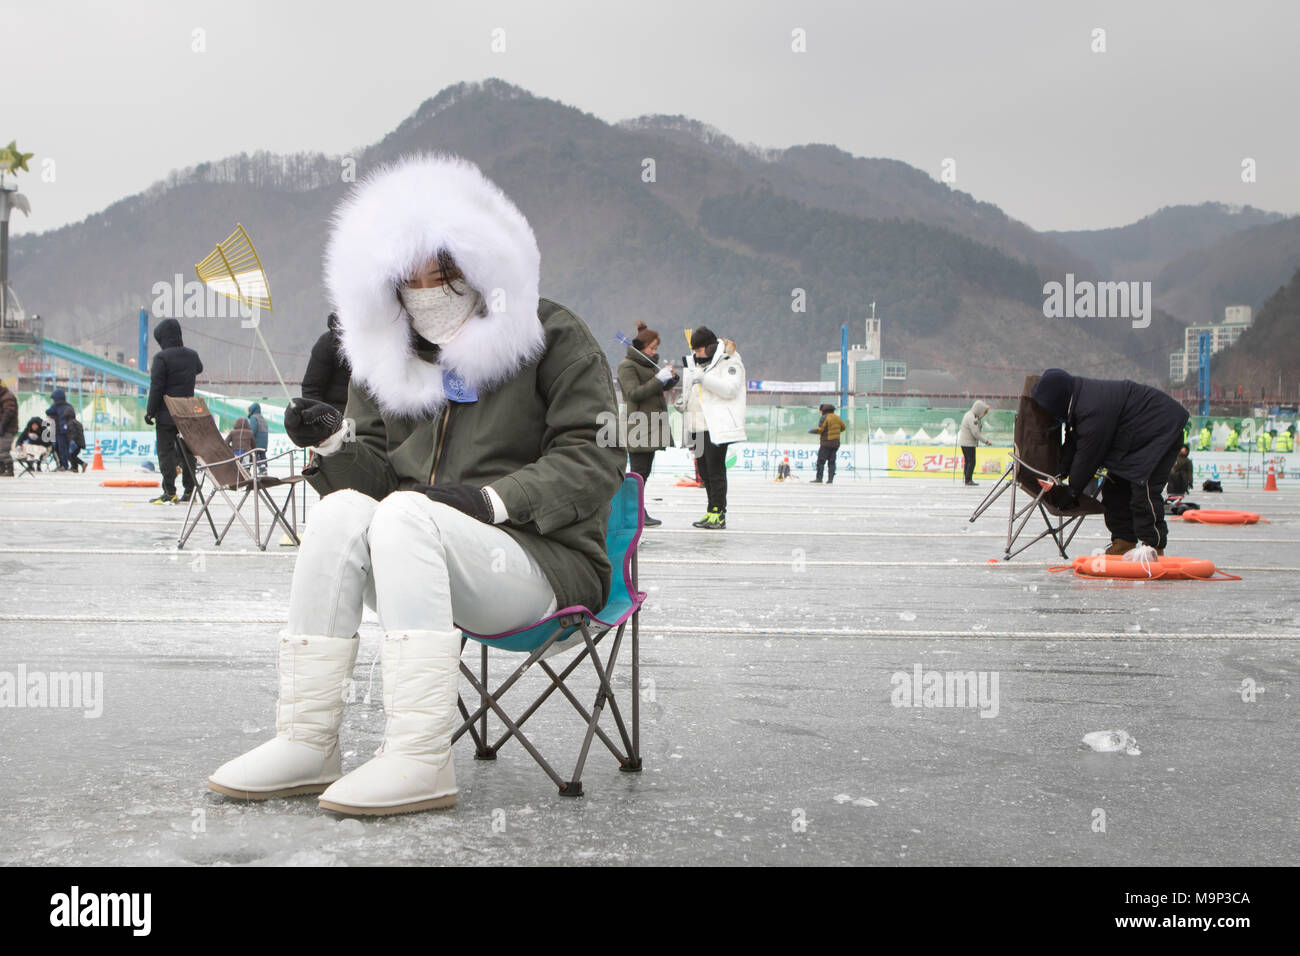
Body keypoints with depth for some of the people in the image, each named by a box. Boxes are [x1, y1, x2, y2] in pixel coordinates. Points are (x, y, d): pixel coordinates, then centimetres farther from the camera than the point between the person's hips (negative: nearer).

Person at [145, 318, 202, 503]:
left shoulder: (161, 358, -13)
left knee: (166, 451, -1)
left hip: (167, 413, -5)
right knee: (187, 451, 12)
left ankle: (170, 492, -5)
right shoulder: (192, 355, 4)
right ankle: (189, 491, 14)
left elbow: (156, 388, -14)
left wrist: (150, 411, -8)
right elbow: (199, 368, 29)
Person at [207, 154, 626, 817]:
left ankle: (420, 759, -36)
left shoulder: (554, 339, 0)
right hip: (427, 565, 5)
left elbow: (591, 462, -8)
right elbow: (378, 476, 11)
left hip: (546, 561, -5)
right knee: (341, 509, -24)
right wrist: (336, 443, -11)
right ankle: (306, 743, -22)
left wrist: (492, 499, -18)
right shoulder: (389, 361, 15)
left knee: (404, 513, -31)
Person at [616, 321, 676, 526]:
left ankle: (639, 512, 12)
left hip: (652, 424, 9)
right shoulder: (627, 366, -8)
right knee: (638, 471, -9)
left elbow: (661, 387, 26)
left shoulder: (649, 363, 20)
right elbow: (634, 393, -19)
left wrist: (671, 378, 4)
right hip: (637, 427, -9)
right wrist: (658, 378, -24)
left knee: (645, 471, 9)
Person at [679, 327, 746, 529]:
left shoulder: (729, 361, -4)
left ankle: (718, 514, -7)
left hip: (717, 426, -8)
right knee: (704, 472, 9)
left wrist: (704, 378, -24)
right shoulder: (693, 363, 20)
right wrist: (684, 402, 13)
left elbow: (730, 389, -18)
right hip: (697, 426, 8)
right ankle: (712, 513, 15)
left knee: (715, 470, -10)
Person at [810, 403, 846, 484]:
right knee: (831, 462, 8)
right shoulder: (837, 418, 10)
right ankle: (830, 479, 2)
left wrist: (811, 431, 1)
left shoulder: (825, 418, -11)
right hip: (836, 443, 7)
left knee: (821, 461, -2)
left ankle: (819, 478, -4)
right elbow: (843, 427, 19)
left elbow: (819, 430, -15)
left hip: (826, 443, -7)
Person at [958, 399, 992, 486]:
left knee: (968, 461, 14)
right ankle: (969, 480, -7)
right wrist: (986, 441, -16)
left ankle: (968, 480, 20)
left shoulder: (970, 415, 12)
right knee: (971, 462, -8)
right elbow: (976, 433, -22)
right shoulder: (972, 418, -20)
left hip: (964, 442, 11)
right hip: (968, 443, -11)